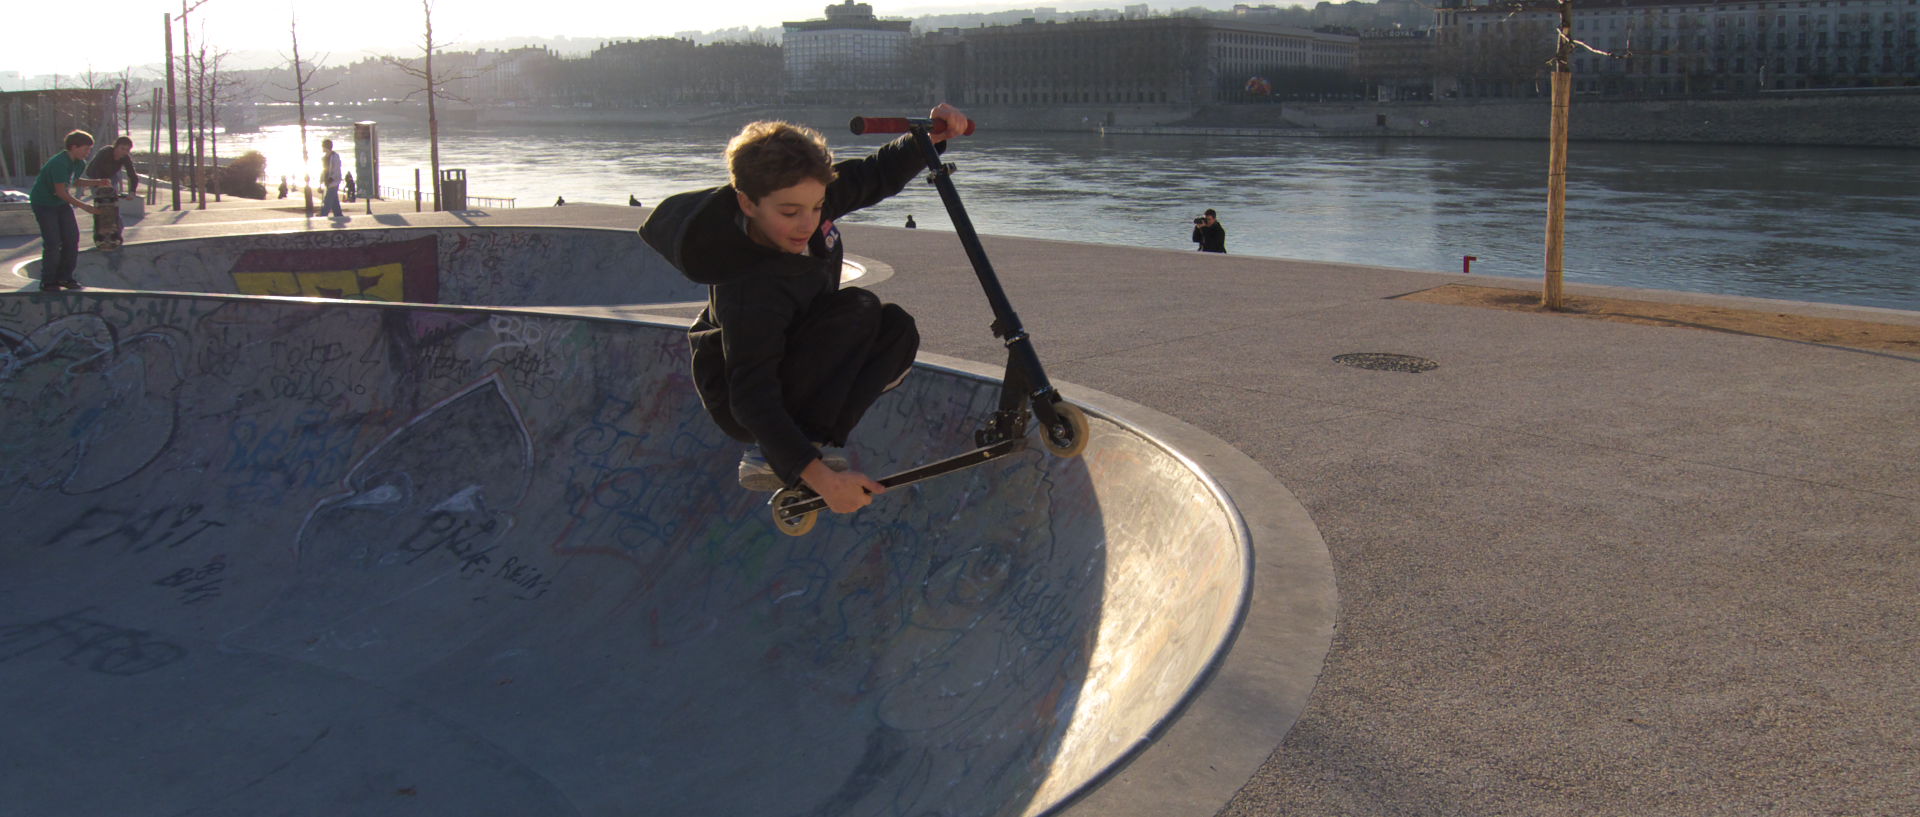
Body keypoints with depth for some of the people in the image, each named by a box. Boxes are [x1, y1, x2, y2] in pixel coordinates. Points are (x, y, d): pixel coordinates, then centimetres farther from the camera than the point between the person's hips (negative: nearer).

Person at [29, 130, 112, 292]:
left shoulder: (80, 164, -1)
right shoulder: (59, 164, -28)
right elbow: (61, 192, -27)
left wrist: (97, 182, 0)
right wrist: (86, 207, -28)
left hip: (62, 203, 8)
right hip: (44, 203, -8)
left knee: (72, 238, 4)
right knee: (53, 242, -10)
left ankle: (65, 277, 16)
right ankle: (48, 282, -1)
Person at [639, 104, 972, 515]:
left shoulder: (805, 196, -16)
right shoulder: (749, 290, -38)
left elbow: (879, 174, 2)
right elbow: (752, 399, -39)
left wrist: (932, 135, -15)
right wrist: (820, 477, -48)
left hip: (791, 358, 8)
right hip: (742, 405, -8)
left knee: (897, 329, -12)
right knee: (857, 310, -27)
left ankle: (815, 439, -7)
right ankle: (769, 459, -24)